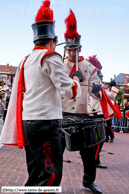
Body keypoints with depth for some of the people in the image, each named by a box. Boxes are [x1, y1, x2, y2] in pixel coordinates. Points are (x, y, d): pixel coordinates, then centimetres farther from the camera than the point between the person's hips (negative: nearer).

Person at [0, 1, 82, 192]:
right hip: (45, 122, -9)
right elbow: (70, 91, -9)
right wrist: (77, 78, 8)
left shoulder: (26, 61, 16)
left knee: (36, 173, 17)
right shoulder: (50, 56, -8)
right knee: (52, 174, -3)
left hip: (28, 121, 9)